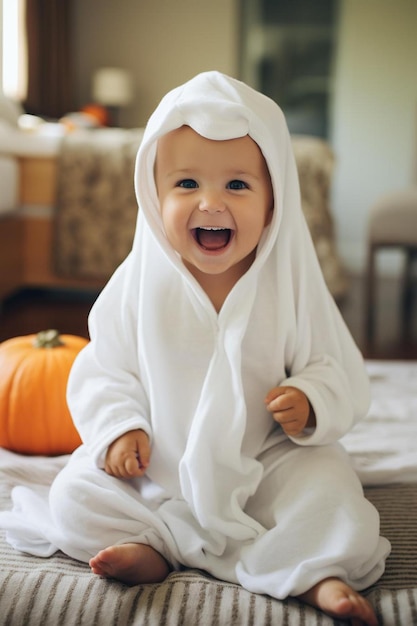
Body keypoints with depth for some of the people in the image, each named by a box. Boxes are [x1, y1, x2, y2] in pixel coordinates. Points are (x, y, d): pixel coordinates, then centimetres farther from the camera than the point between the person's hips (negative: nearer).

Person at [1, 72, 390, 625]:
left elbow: (340, 372, -2)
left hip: (266, 464, -2)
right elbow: (103, 370, 0)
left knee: (336, 510, -24)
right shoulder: (139, 283, -7)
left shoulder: (291, 285, -9)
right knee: (74, 495, -18)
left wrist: (311, 403, -22)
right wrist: (119, 428, -15)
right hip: (157, 466, 2)